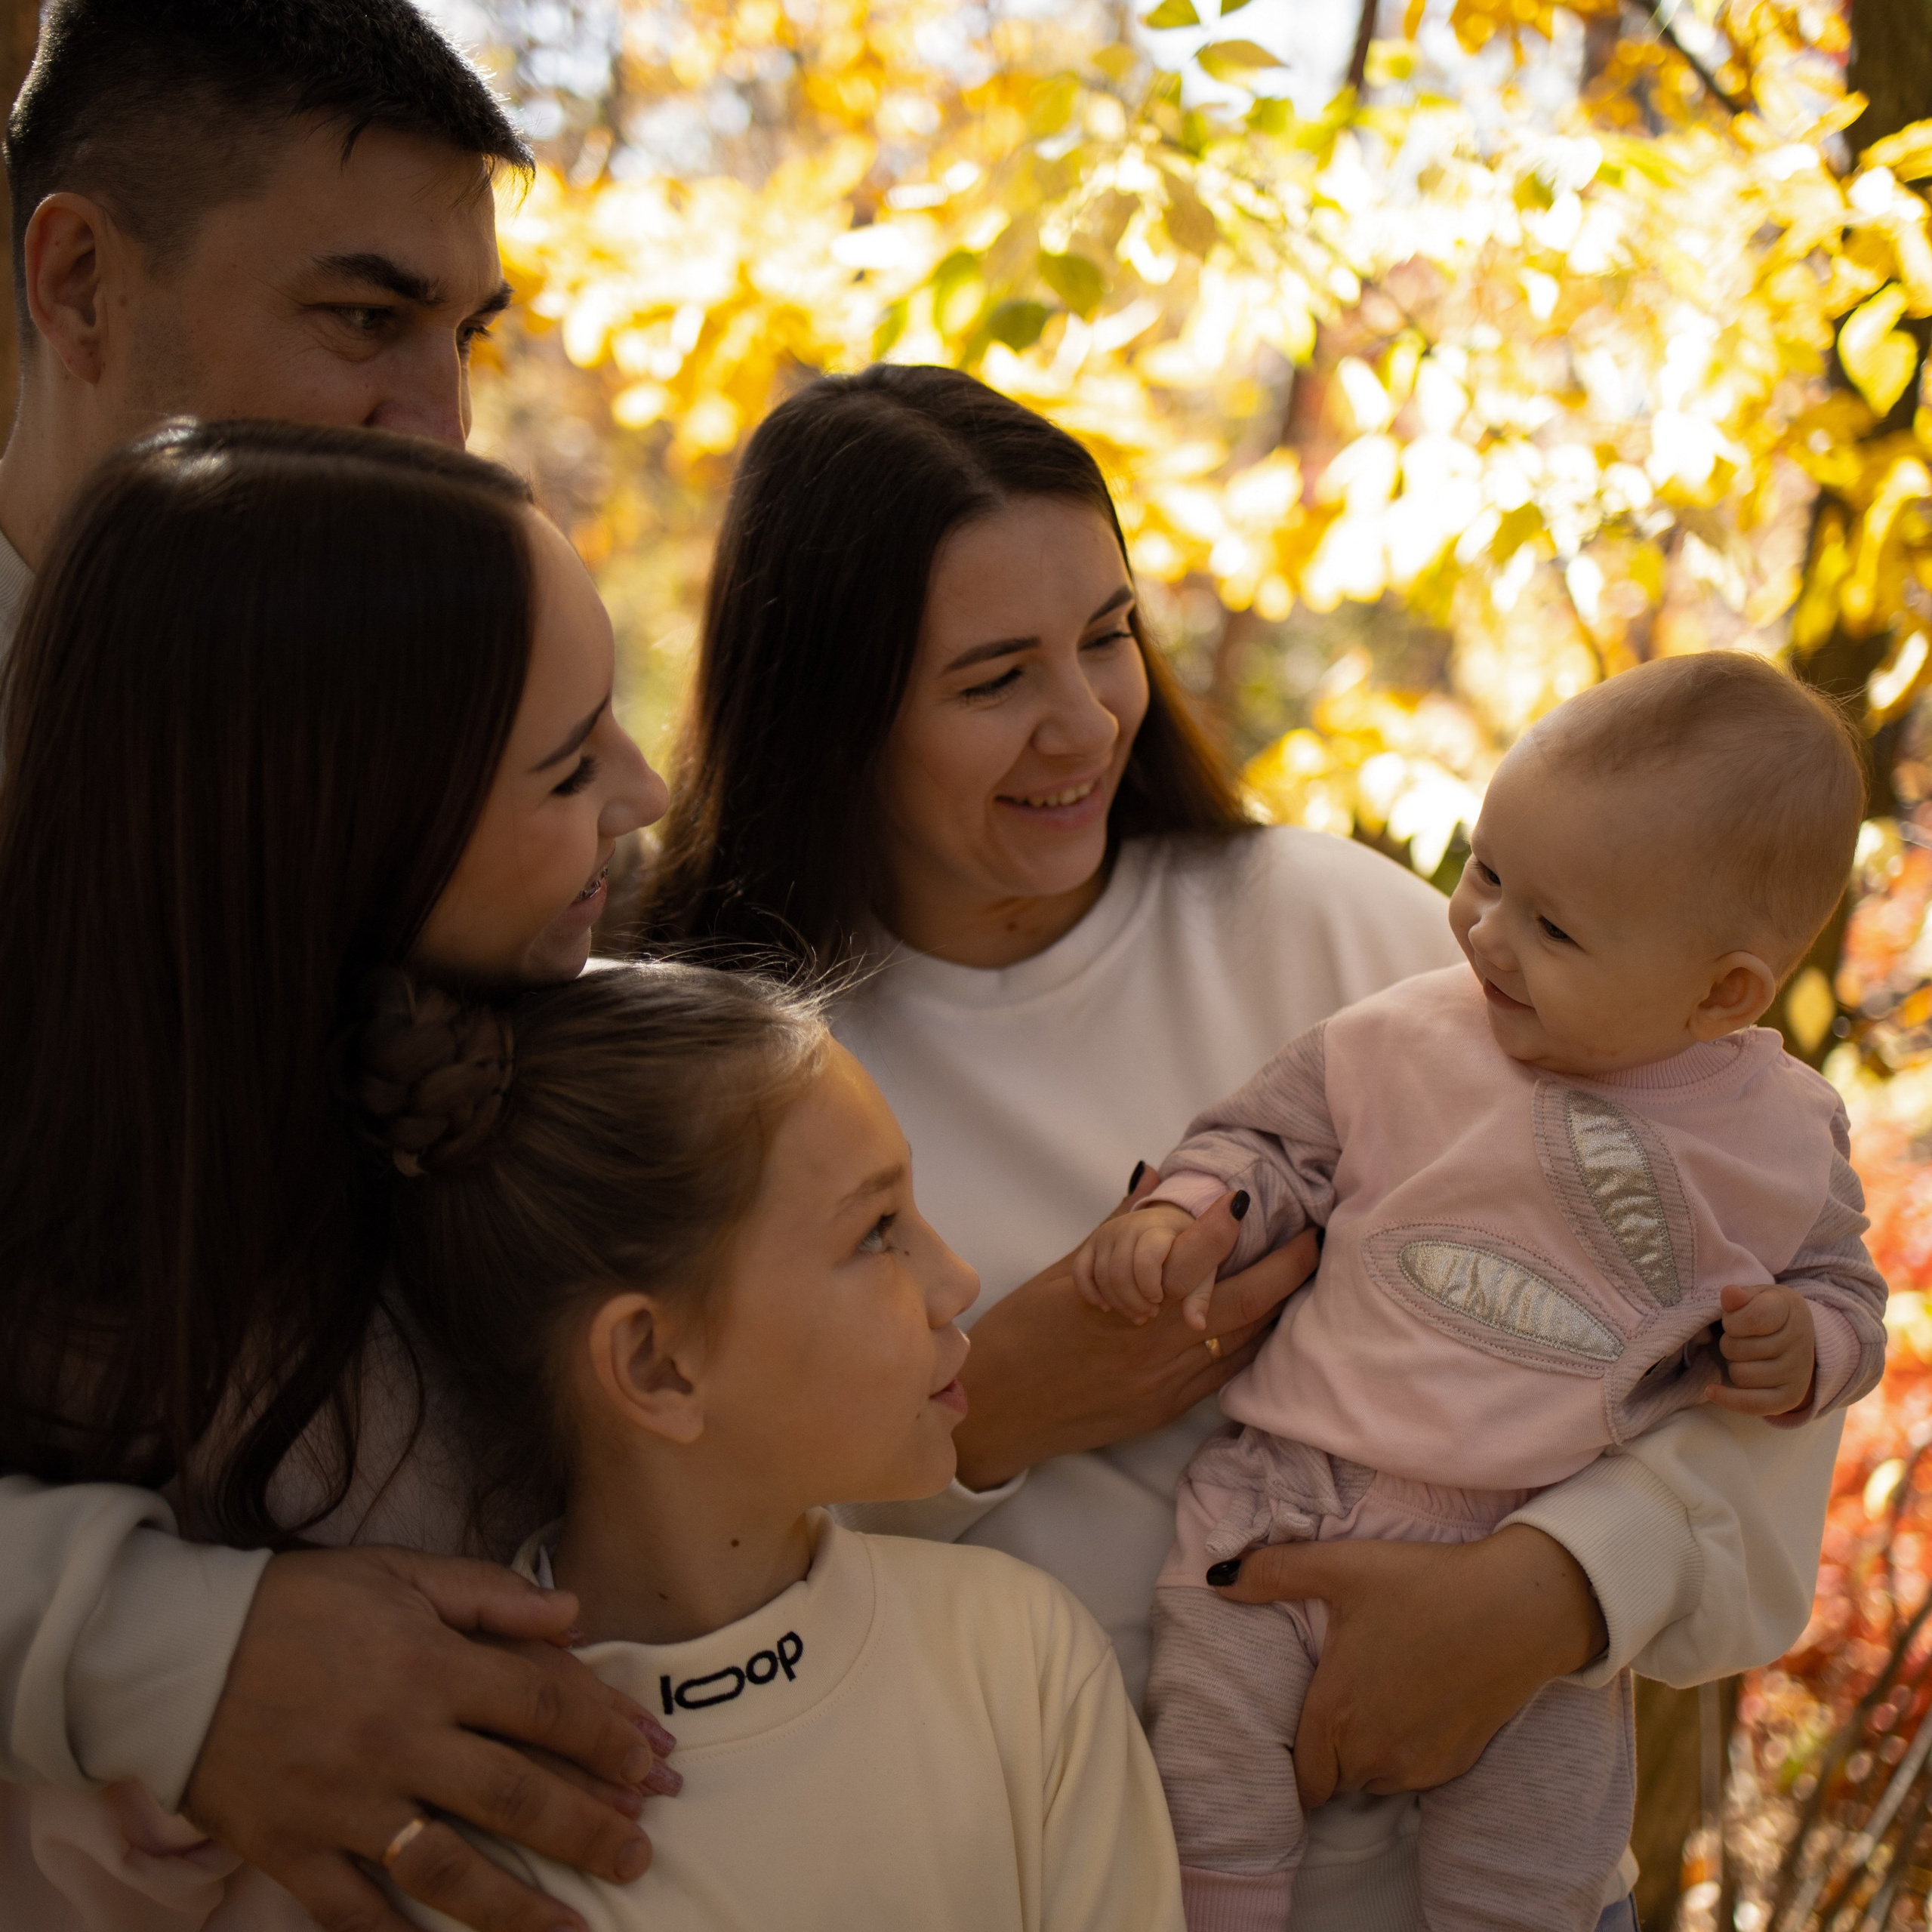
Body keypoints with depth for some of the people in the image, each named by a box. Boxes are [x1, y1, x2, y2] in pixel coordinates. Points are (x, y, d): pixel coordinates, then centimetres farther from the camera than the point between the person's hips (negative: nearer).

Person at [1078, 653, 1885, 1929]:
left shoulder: (1783, 1140, -1)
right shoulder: (1406, 1040, -3)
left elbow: (1838, 1287, 14)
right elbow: (1272, 1141, 8)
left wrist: (1804, 1354, -8)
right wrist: (1180, 1213, -12)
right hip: (1291, 1504, 1)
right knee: (1212, 1770, -5)